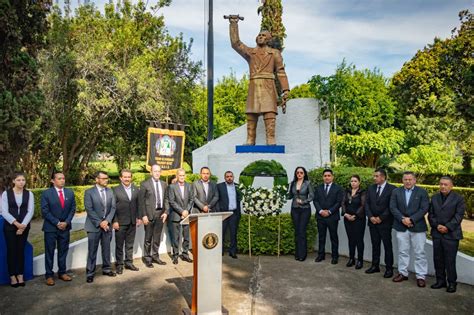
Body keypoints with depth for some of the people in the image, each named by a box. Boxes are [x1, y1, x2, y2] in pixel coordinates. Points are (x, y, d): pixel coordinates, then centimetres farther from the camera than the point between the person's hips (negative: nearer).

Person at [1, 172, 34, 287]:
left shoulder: (29, 194, 1)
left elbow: (30, 211, -3)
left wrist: (23, 225, -13)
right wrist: (16, 223, -16)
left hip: (24, 226, 1)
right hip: (9, 226, -1)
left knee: (21, 250, 7)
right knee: (11, 250, 3)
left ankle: (20, 275, 15)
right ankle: (12, 276, 13)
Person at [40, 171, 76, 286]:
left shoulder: (70, 192, 4)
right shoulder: (46, 193, -6)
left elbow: (73, 209, 4)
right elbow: (45, 211, -10)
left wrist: (66, 222, -8)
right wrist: (57, 223, -14)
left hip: (65, 226, 3)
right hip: (50, 227, -3)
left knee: (63, 251, 10)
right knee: (49, 252, 6)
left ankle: (62, 272, 22)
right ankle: (49, 275, 16)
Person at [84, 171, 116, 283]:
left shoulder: (110, 192, 7)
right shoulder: (89, 192, -5)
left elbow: (113, 208, 4)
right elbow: (89, 210, -11)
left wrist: (107, 221, -10)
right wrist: (99, 223, -15)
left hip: (107, 224, 4)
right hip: (94, 226, -4)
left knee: (106, 248, 11)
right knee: (92, 250, 2)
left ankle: (106, 269, 24)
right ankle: (90, 273, 12)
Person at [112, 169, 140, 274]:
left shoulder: (136, 189, 7)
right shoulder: (115, 190, -5)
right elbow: (113, 207, -7)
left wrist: (139, 217, 6)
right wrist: (114, 221, -11)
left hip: (132, 222, 4)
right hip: (120, 222, -4)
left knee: (130, 244, 12)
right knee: (119, 245, 7)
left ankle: (129, 263, 24)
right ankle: (119, 264, 19)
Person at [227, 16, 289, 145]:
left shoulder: (275, 53, 12)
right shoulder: (250, 52, 19)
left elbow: (281, 72, 5)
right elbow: (235, 43, 8)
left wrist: (285, 90, -4)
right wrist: (233, 24, 6)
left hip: (268, 88, -2)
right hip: (253, 88, 3)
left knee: (269, 115, -11)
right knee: (251, 116, -3)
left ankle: (271, 142, -14)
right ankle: (250, 142, -2)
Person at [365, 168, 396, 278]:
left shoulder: (391, 189, -8)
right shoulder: (371, 188, 8)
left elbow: (391, 206, -11)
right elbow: (367, 203, 6)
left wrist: (381, 218, -13)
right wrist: (370, 217, -6)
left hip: (385, 222, -5)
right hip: (373, 221, 5)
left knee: (387, 246, 3)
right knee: (375, 245, 11)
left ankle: (389, 268, 12)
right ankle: (375, 266, 20)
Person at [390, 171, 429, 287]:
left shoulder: (422, 192, -1)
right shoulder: (396, 191, 5)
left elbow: (424, 208, -8)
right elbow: (393, 207, -1)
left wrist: (411, 219, -15)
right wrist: (402, 219, -13)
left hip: (417, 227, -2)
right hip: (401, 227, 2)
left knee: (420, 253, 3)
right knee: (402, 252, 11)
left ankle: (421, 276, 13)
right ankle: (403, 273, 23)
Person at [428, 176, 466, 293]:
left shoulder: (458, 199, -3)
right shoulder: (434, 198, 11)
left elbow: (458, 216, -8)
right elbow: (431, 214, 9)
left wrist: (447, 227, -16)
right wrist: (437, 225, -7)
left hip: (451, 234, -4)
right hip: (437, 234, 5)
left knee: (450, 260, 0)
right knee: (438, 259, 10)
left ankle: (452, 283, 14)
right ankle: (440, 280, 22)